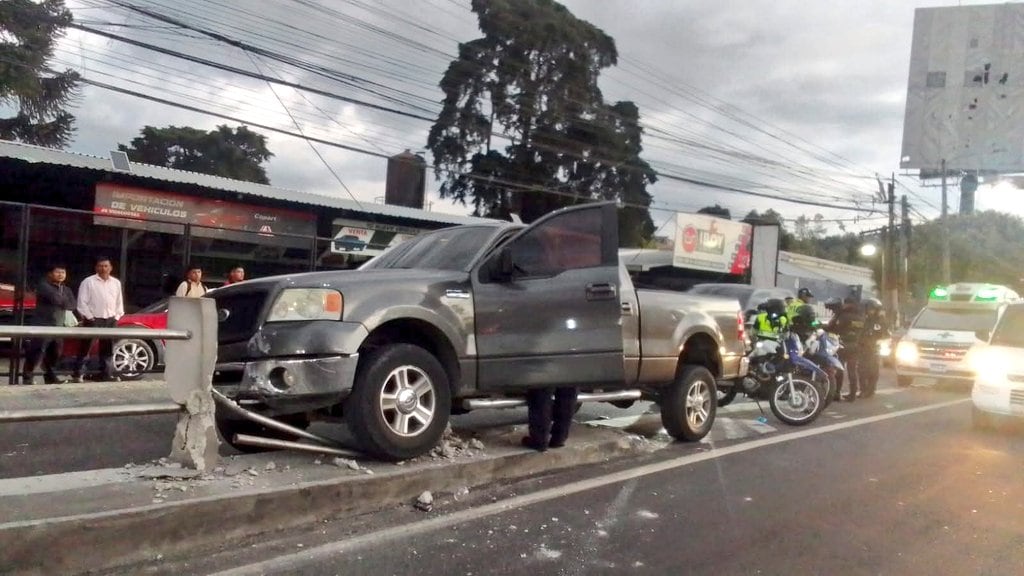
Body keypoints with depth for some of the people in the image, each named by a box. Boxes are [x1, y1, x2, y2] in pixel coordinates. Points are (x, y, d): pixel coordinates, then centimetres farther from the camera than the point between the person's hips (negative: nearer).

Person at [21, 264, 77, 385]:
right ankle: (27, 376, -3)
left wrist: (60, 302, -8)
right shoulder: (43, 286, -4)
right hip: (43, 325, -7)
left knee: (55, 353, 9)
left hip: (59, 327, 7)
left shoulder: (66, 290, 18)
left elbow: (72, 305, 5)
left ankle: (50, 376, 20)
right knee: (37, 351, -10)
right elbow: (55, 298, -19)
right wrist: (65, 302, -2)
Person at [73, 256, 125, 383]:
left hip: (110, 320, 5)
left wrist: (117, 316, 8)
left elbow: (119, 302, 18)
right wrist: (89, 317, -10)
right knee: (86, 347, -4)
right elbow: (82, 302, -5)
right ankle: (78, 373, 2)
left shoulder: (116, 283, 14)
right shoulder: (88, 282, -2)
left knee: (108, 349, 9)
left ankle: (107, 373, 15)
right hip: (93, 320, -5)